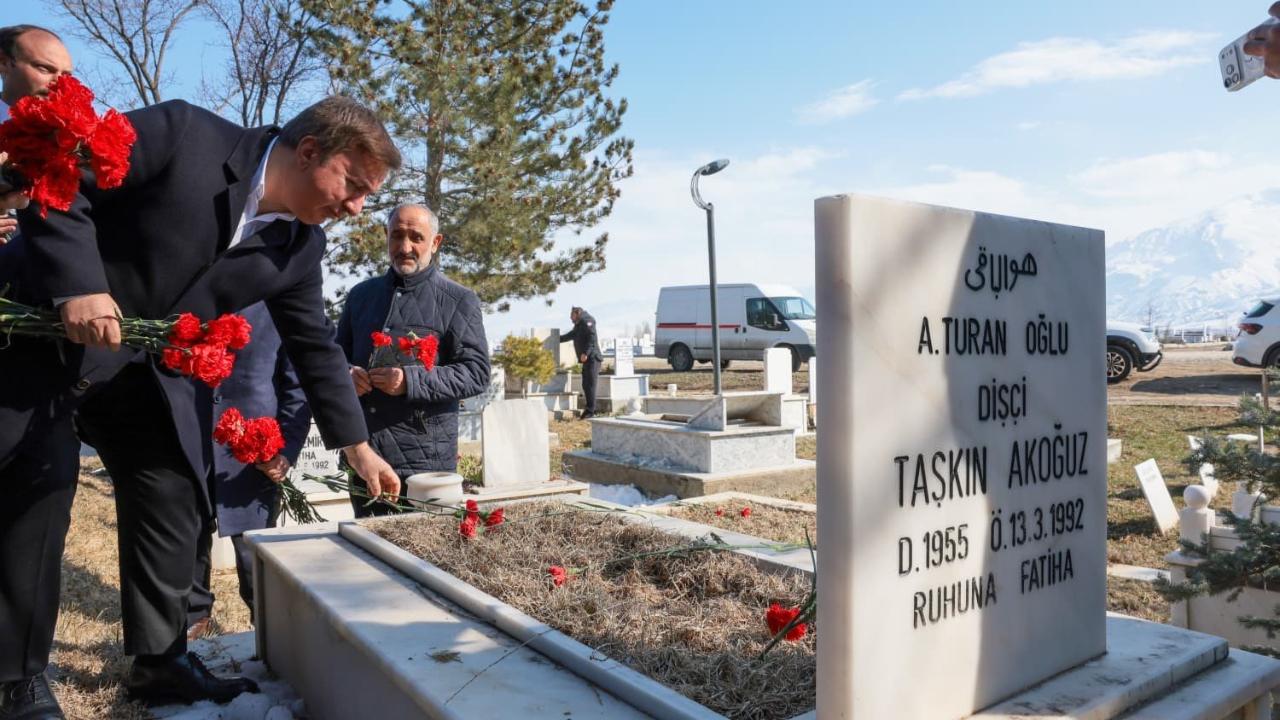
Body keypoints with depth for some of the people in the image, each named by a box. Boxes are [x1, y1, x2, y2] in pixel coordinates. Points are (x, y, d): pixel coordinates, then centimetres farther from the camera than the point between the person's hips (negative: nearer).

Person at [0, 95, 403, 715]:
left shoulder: (300, 247, -4)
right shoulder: (182, 134, -20)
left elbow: (315, 345, 3)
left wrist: (357, 446, 3)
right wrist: (78, 286, -29)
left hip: (150, 373, 6)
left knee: (174, 500, 2)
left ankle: (159, 660, 17)